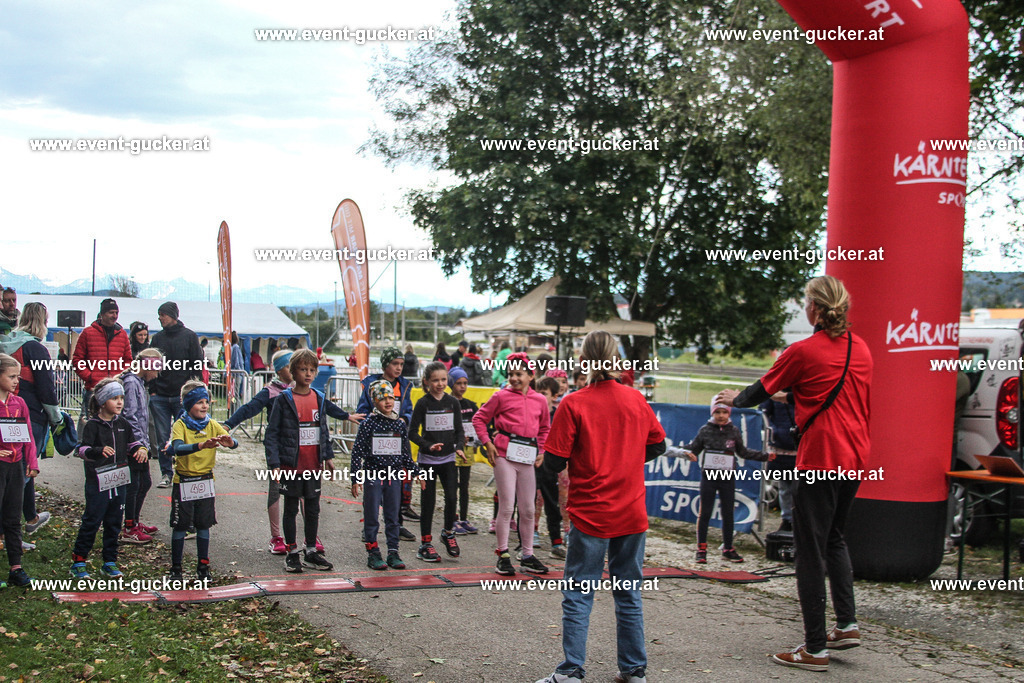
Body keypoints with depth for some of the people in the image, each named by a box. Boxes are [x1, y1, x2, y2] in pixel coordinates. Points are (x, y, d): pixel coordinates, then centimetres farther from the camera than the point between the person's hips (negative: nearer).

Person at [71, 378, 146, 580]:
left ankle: (110, 562, 19)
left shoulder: (123, 424, 9)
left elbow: (132, 444, 19)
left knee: (114, 523, 10)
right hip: (97, 483, -5)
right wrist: (100, 451, -35)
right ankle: (78, 561, 7)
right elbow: (82, 450, -17)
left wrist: (140, 449, -2)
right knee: (92, 521, -2)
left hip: (118, 482, 5)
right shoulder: (93, 425, -9)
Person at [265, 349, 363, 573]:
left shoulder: (320, 398, 8)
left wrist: (328, 456, 15)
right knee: (291, 509, 6)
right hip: (291, 466, -4)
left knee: (313, 510, 9)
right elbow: (272, 434, -8)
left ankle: (311, 552, 19)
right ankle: (292, 553, 15)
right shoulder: (284, 400, -7)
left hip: (314, 466, 4)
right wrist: (274, 463, -15)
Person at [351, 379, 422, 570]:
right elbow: (357, 452, -6)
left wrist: (416, 473, 15)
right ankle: (373, 553, 10)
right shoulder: (368, 424, -6)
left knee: (393, 517, 8)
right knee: (372, 517, 2)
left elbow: (406, 452, 14)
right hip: (373, 475, -3)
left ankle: (393, 553, 16)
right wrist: (356, 478, -10)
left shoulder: (400, 424, 6)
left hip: (394, 477, 3)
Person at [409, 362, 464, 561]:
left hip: (448, 459, 2)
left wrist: (459, 447, -11)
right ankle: (425, 543, 12)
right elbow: (412, 432, -7)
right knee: (428, 500, 2)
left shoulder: (453, 403, 5)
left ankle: (448, 532, 19)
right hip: (427, 460, -2)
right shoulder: (423, 403, -4)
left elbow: (459, 430, 7)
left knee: (452, 497, -7)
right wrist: (428, 446, -21)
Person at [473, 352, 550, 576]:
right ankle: (503, 555, 5)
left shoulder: (540, 400, 10)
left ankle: (528, 556, 18)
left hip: (527, 457, 4)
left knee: (528, 509, 8)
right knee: (506, 506, -3)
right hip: (504, 455, -3)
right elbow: (479, 418, 6)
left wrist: (541, 451, 11)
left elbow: (545, 428, 23)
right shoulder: (501, 396, 1)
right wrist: (487, 443, -3)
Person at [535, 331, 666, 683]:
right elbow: (657, 445, 11)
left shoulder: (573, 404, -11)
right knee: (629, 593, 13)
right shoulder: (636, 399, 0)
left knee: (578, 595, 3)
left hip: (590, 514, -3)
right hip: (632, 514, 3)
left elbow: (554, 462, -12)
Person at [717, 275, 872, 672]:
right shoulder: (860, 349, 8)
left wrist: (735, 399, 24)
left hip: (820, 459, -7)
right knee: (834, 538, 23)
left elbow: (761, 391, 2)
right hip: (855, 456, 7)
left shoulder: (804, 352, -11)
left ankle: (815, 649, 1)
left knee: (810, 550, -1)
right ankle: (847, 624, 17)